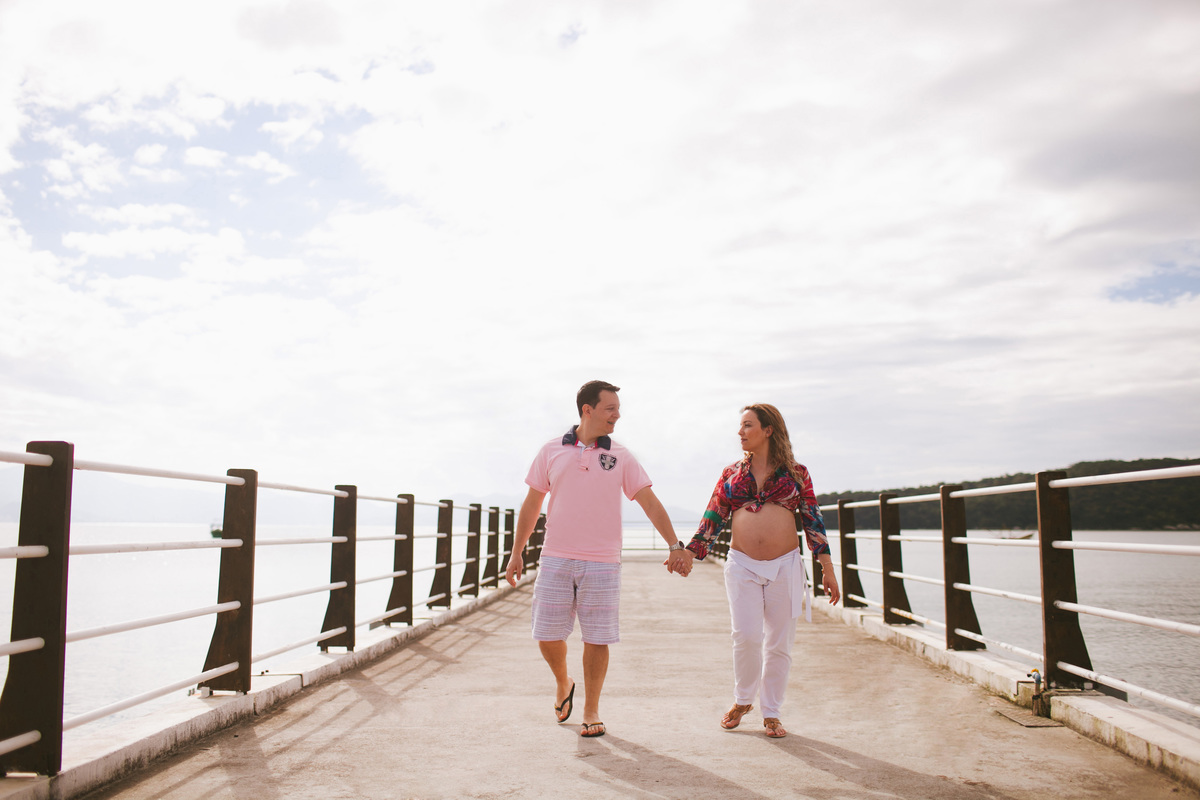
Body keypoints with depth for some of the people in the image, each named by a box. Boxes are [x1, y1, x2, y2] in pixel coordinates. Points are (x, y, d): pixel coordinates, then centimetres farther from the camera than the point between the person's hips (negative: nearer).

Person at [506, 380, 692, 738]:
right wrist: (517, 553, 9)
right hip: (555, 560, 1)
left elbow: (650, 502, 1)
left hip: (602, 563, 0)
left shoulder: (621, 457, 3)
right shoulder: (551, 451, 4)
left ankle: (591, 712, 18)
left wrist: (675, 545, -9)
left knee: (597, 638, 2)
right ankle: (563, 683, 32)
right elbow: (532, 504, 9)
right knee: (547, 635, 2)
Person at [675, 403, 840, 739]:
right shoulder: (732, 473, 8)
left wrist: (827, 568, 2)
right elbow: (713, 517, 7)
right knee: (747, 636, -11)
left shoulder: (795, 473, 5)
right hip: (742, 565, 0)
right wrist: (690, 553, -3)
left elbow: (813, 521, 5)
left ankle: (771, 713, 20)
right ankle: (742, 700, 15)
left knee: (778, 643, 4)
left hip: (785, 566, 0)